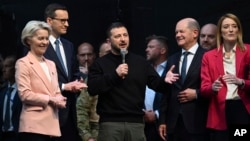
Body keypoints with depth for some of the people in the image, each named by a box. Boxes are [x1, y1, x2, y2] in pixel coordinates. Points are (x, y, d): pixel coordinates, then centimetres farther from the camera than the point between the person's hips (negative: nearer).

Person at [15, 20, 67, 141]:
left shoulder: (51, 64, 20)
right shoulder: (23, 63, -3)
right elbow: (24, 94, -11)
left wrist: (59, 100, -3)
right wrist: (50, 99, -11)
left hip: (51, 123, 7)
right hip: (34, 124, -7)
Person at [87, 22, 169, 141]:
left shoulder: (141, 62, 14)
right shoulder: (100, 63, 6)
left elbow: (158, 84, 9)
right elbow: (92, 88, -7)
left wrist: (166, 81, -15)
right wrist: (114, 74, -15)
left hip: (136, 122, 3)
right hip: (110, 122, -2)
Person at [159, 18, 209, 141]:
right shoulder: (172, 59, 16)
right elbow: (167, 92, 14)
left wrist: (197, 94, -13)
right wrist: (162, 120, 9)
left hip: (197, 123, -5)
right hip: (173, 123, 5)